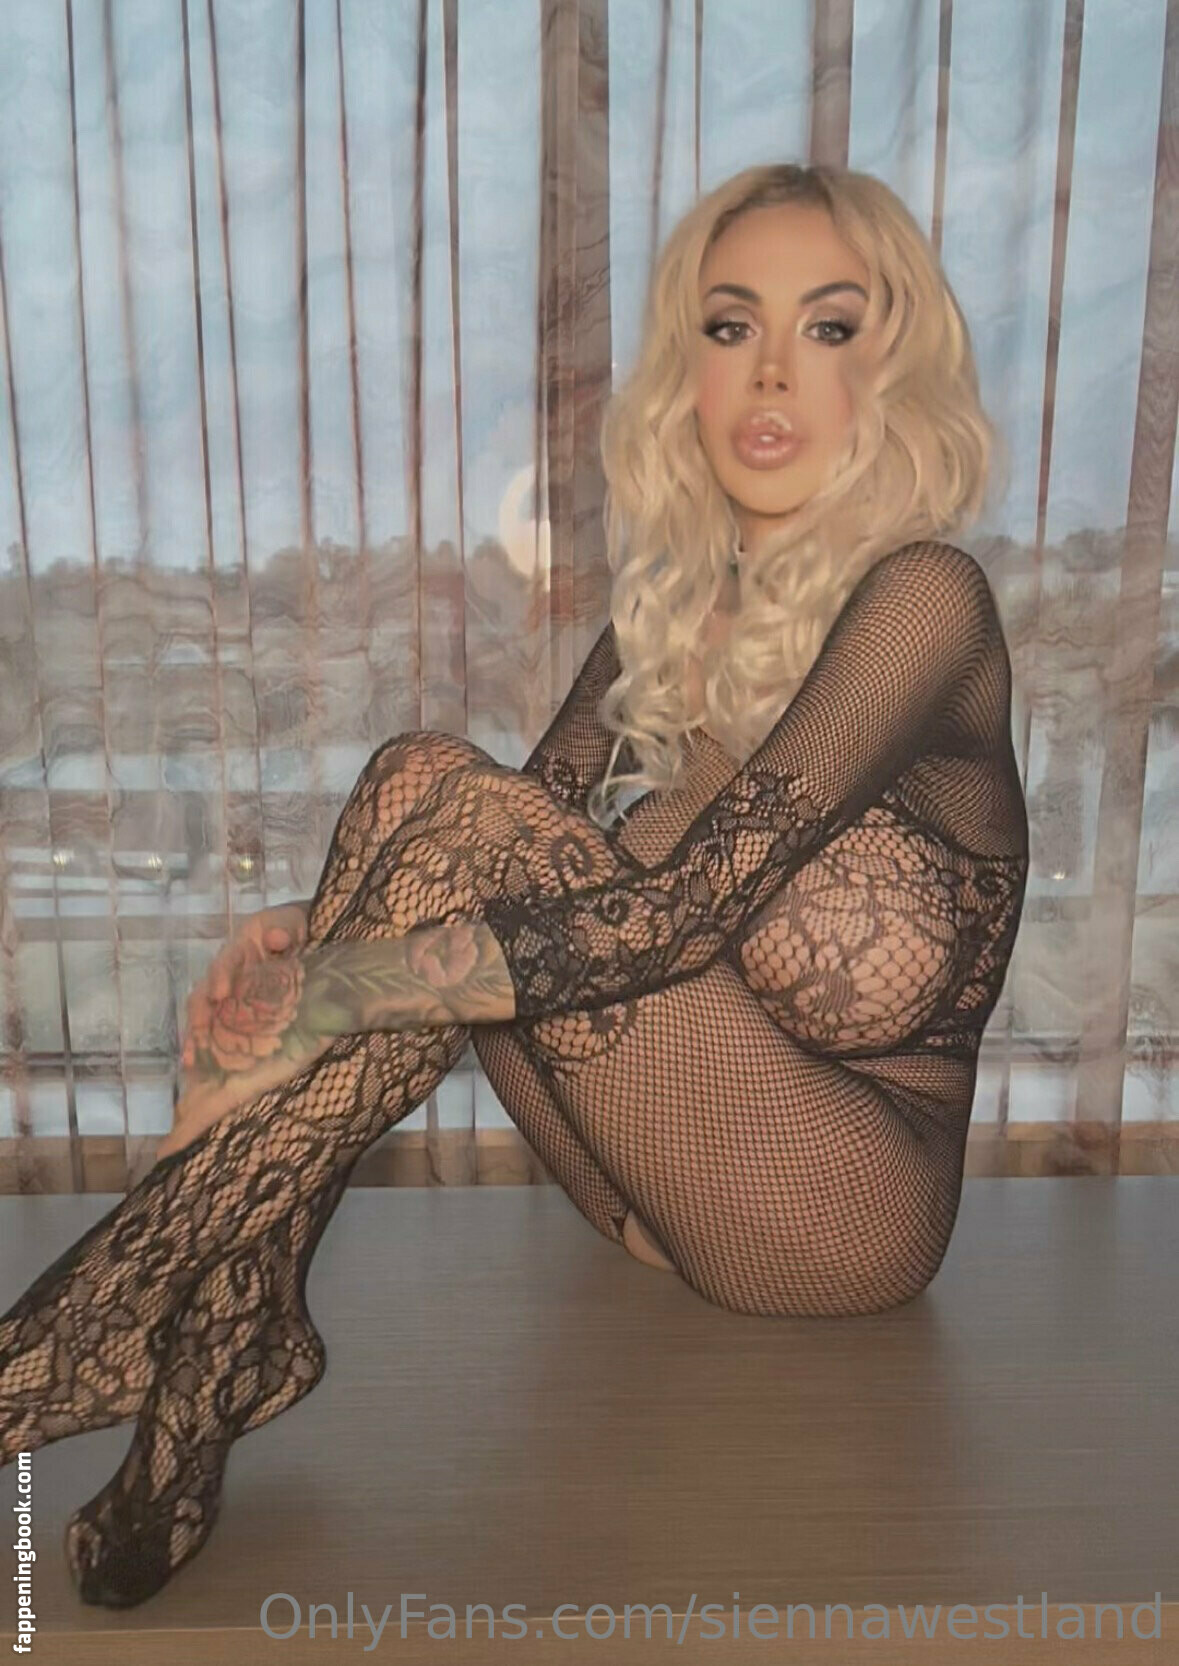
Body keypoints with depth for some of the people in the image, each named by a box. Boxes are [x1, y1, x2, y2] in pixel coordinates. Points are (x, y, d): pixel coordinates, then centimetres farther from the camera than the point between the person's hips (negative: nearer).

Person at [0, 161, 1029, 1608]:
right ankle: (227, 1333, -19)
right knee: (425, 783, -18)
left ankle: (173, 1335, -17)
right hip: (684, 1182, 6)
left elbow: (686, 906, -27)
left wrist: (327, 995, -27)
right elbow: (516, 861, 0)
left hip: (858, 1198, -5)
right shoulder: (670, 603, 6)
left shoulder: (921, 598, -15)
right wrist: (311, 943, -19)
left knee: (453, 797, -25)